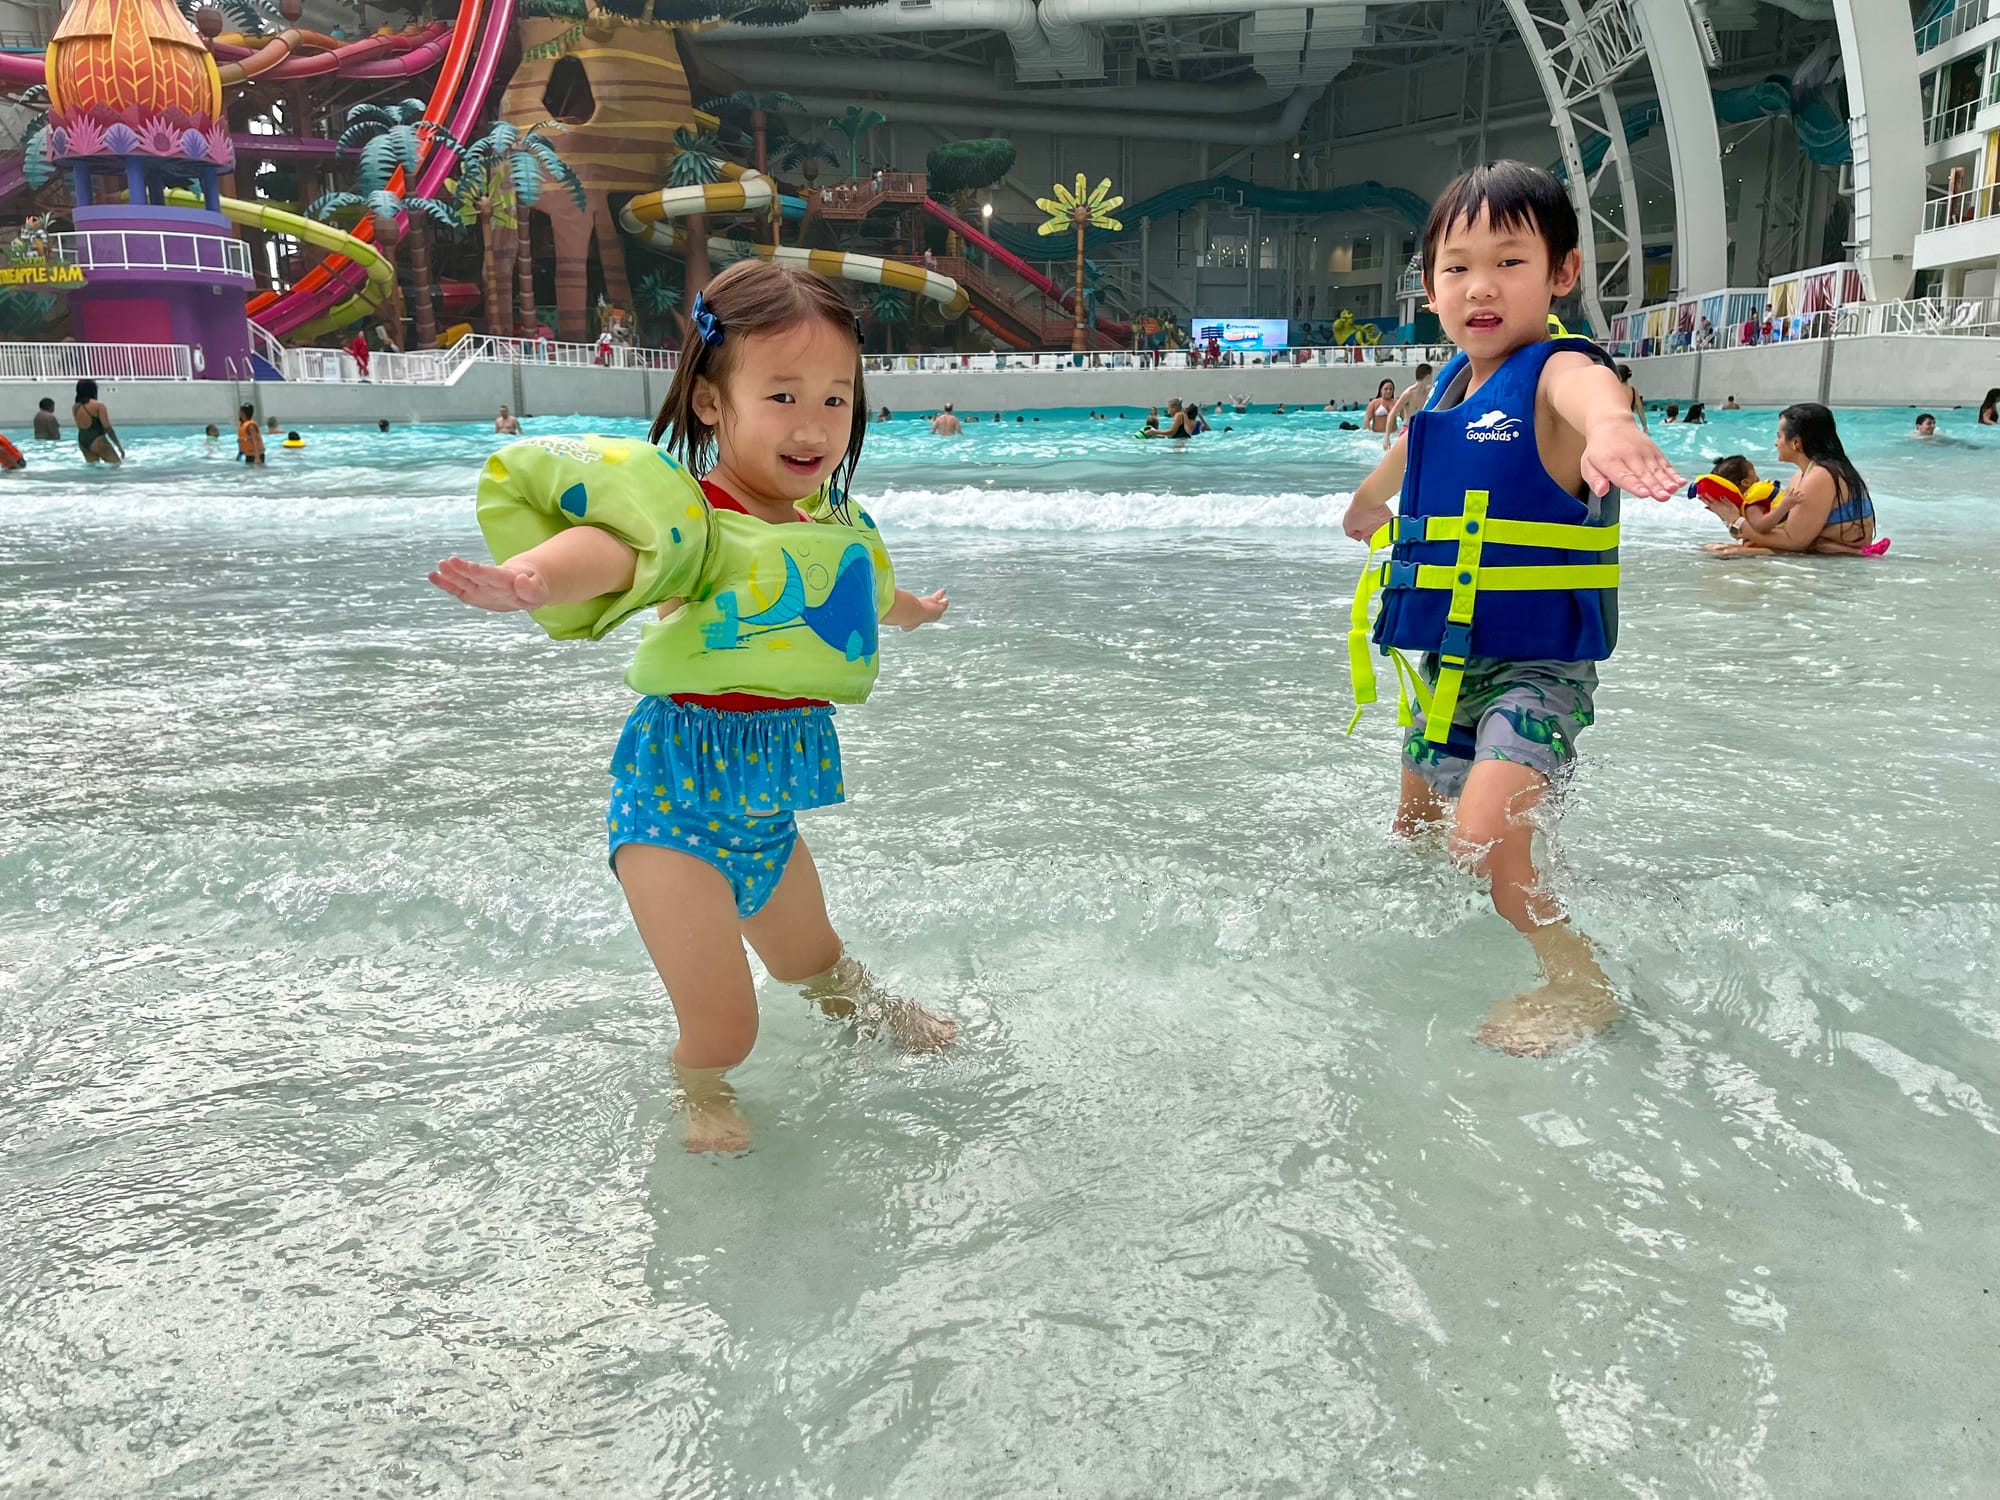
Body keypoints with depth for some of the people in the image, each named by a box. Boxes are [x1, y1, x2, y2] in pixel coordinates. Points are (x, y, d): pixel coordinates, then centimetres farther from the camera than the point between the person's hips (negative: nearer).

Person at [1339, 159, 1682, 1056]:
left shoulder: (1555, 374, -17)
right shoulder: (1451, 384, 6)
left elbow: (1593, 390, -44)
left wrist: (1611, 424, -68)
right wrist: (1367, 504, 49)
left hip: (1538, 664, -8)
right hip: (1448, 657, 8)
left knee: (1485, 842, -25)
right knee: (1416, 831, 23)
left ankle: (1580, 987, -4)